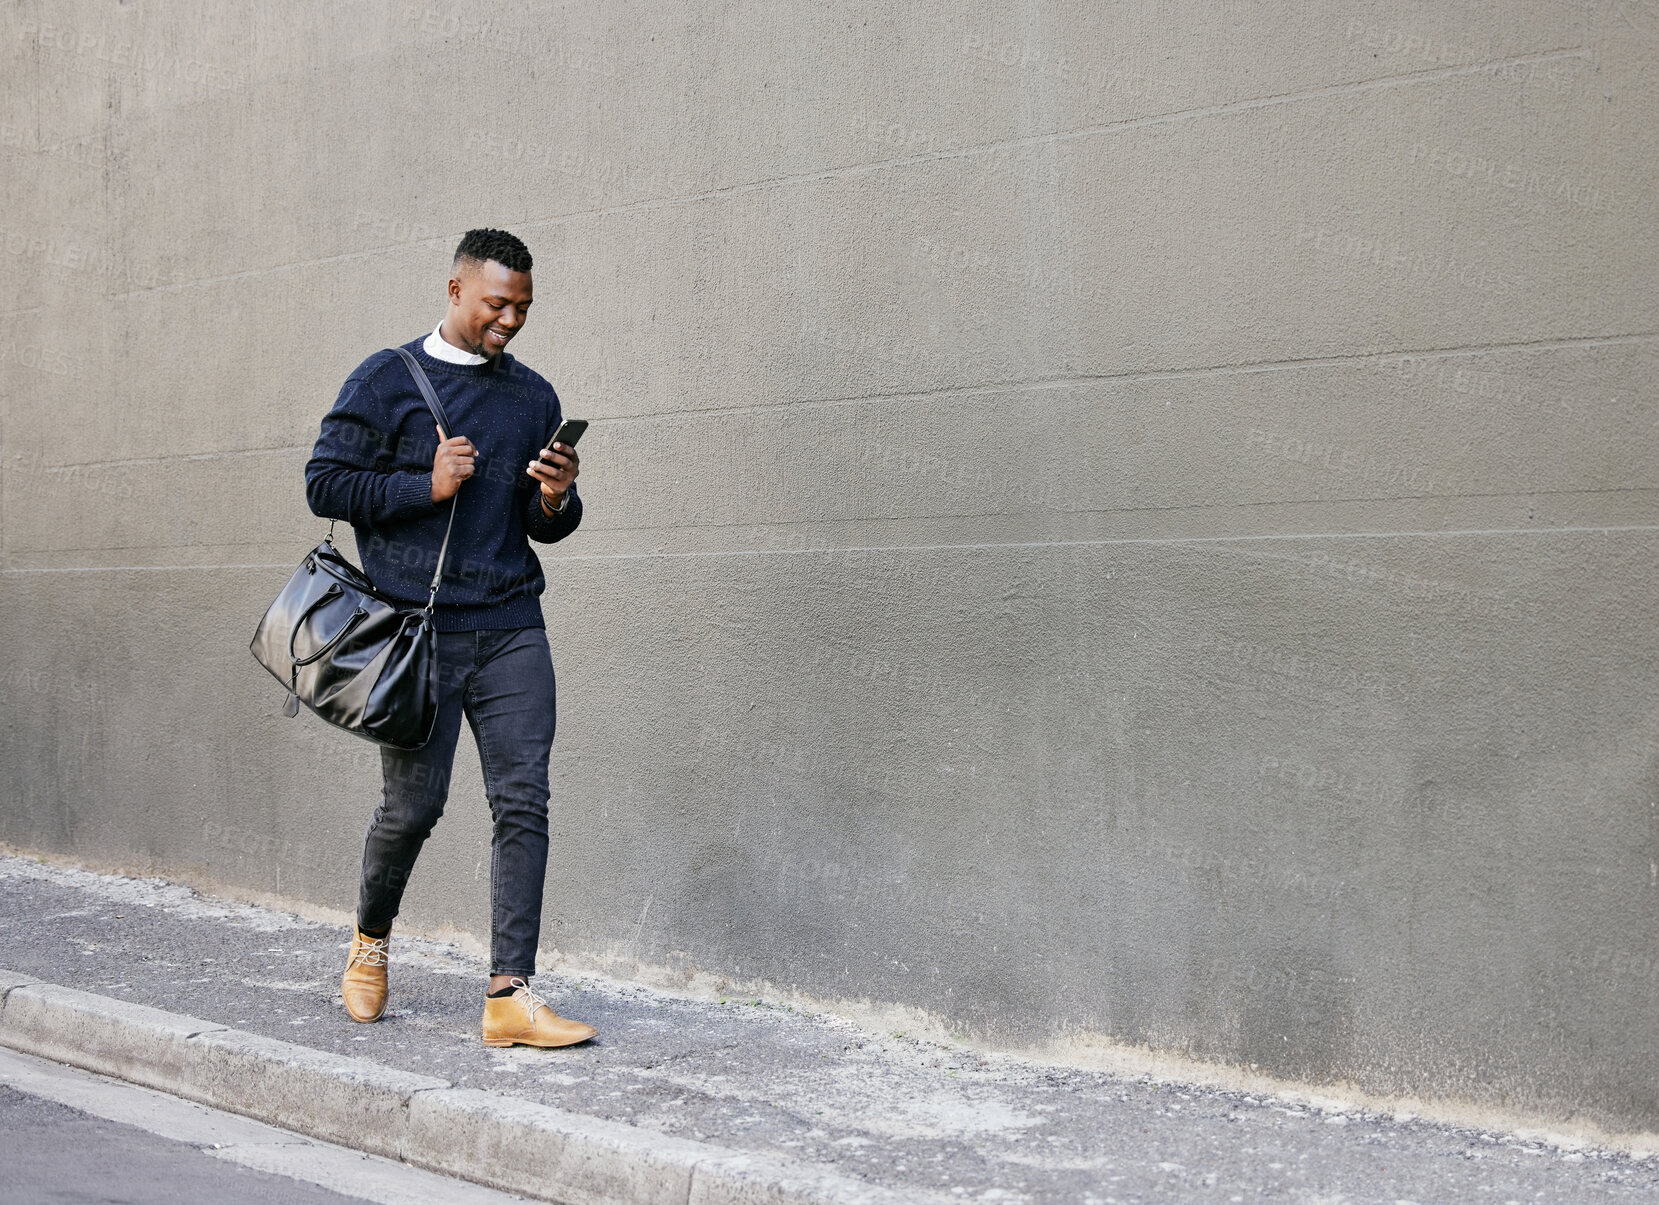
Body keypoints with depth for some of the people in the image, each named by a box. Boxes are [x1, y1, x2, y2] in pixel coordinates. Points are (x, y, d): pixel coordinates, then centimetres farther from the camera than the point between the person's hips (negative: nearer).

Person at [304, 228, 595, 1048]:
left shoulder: (534, 397, 15)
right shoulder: (387, 380, 3)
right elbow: (325, 483, 0)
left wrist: (556, 502, -3)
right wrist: (427, 487, -9)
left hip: (511, 629, 3)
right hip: (418, 629, -3)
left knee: (523, 802, -6)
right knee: (413, 805, 1)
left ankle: (510, 995, -4)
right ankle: (370, 938, 30)